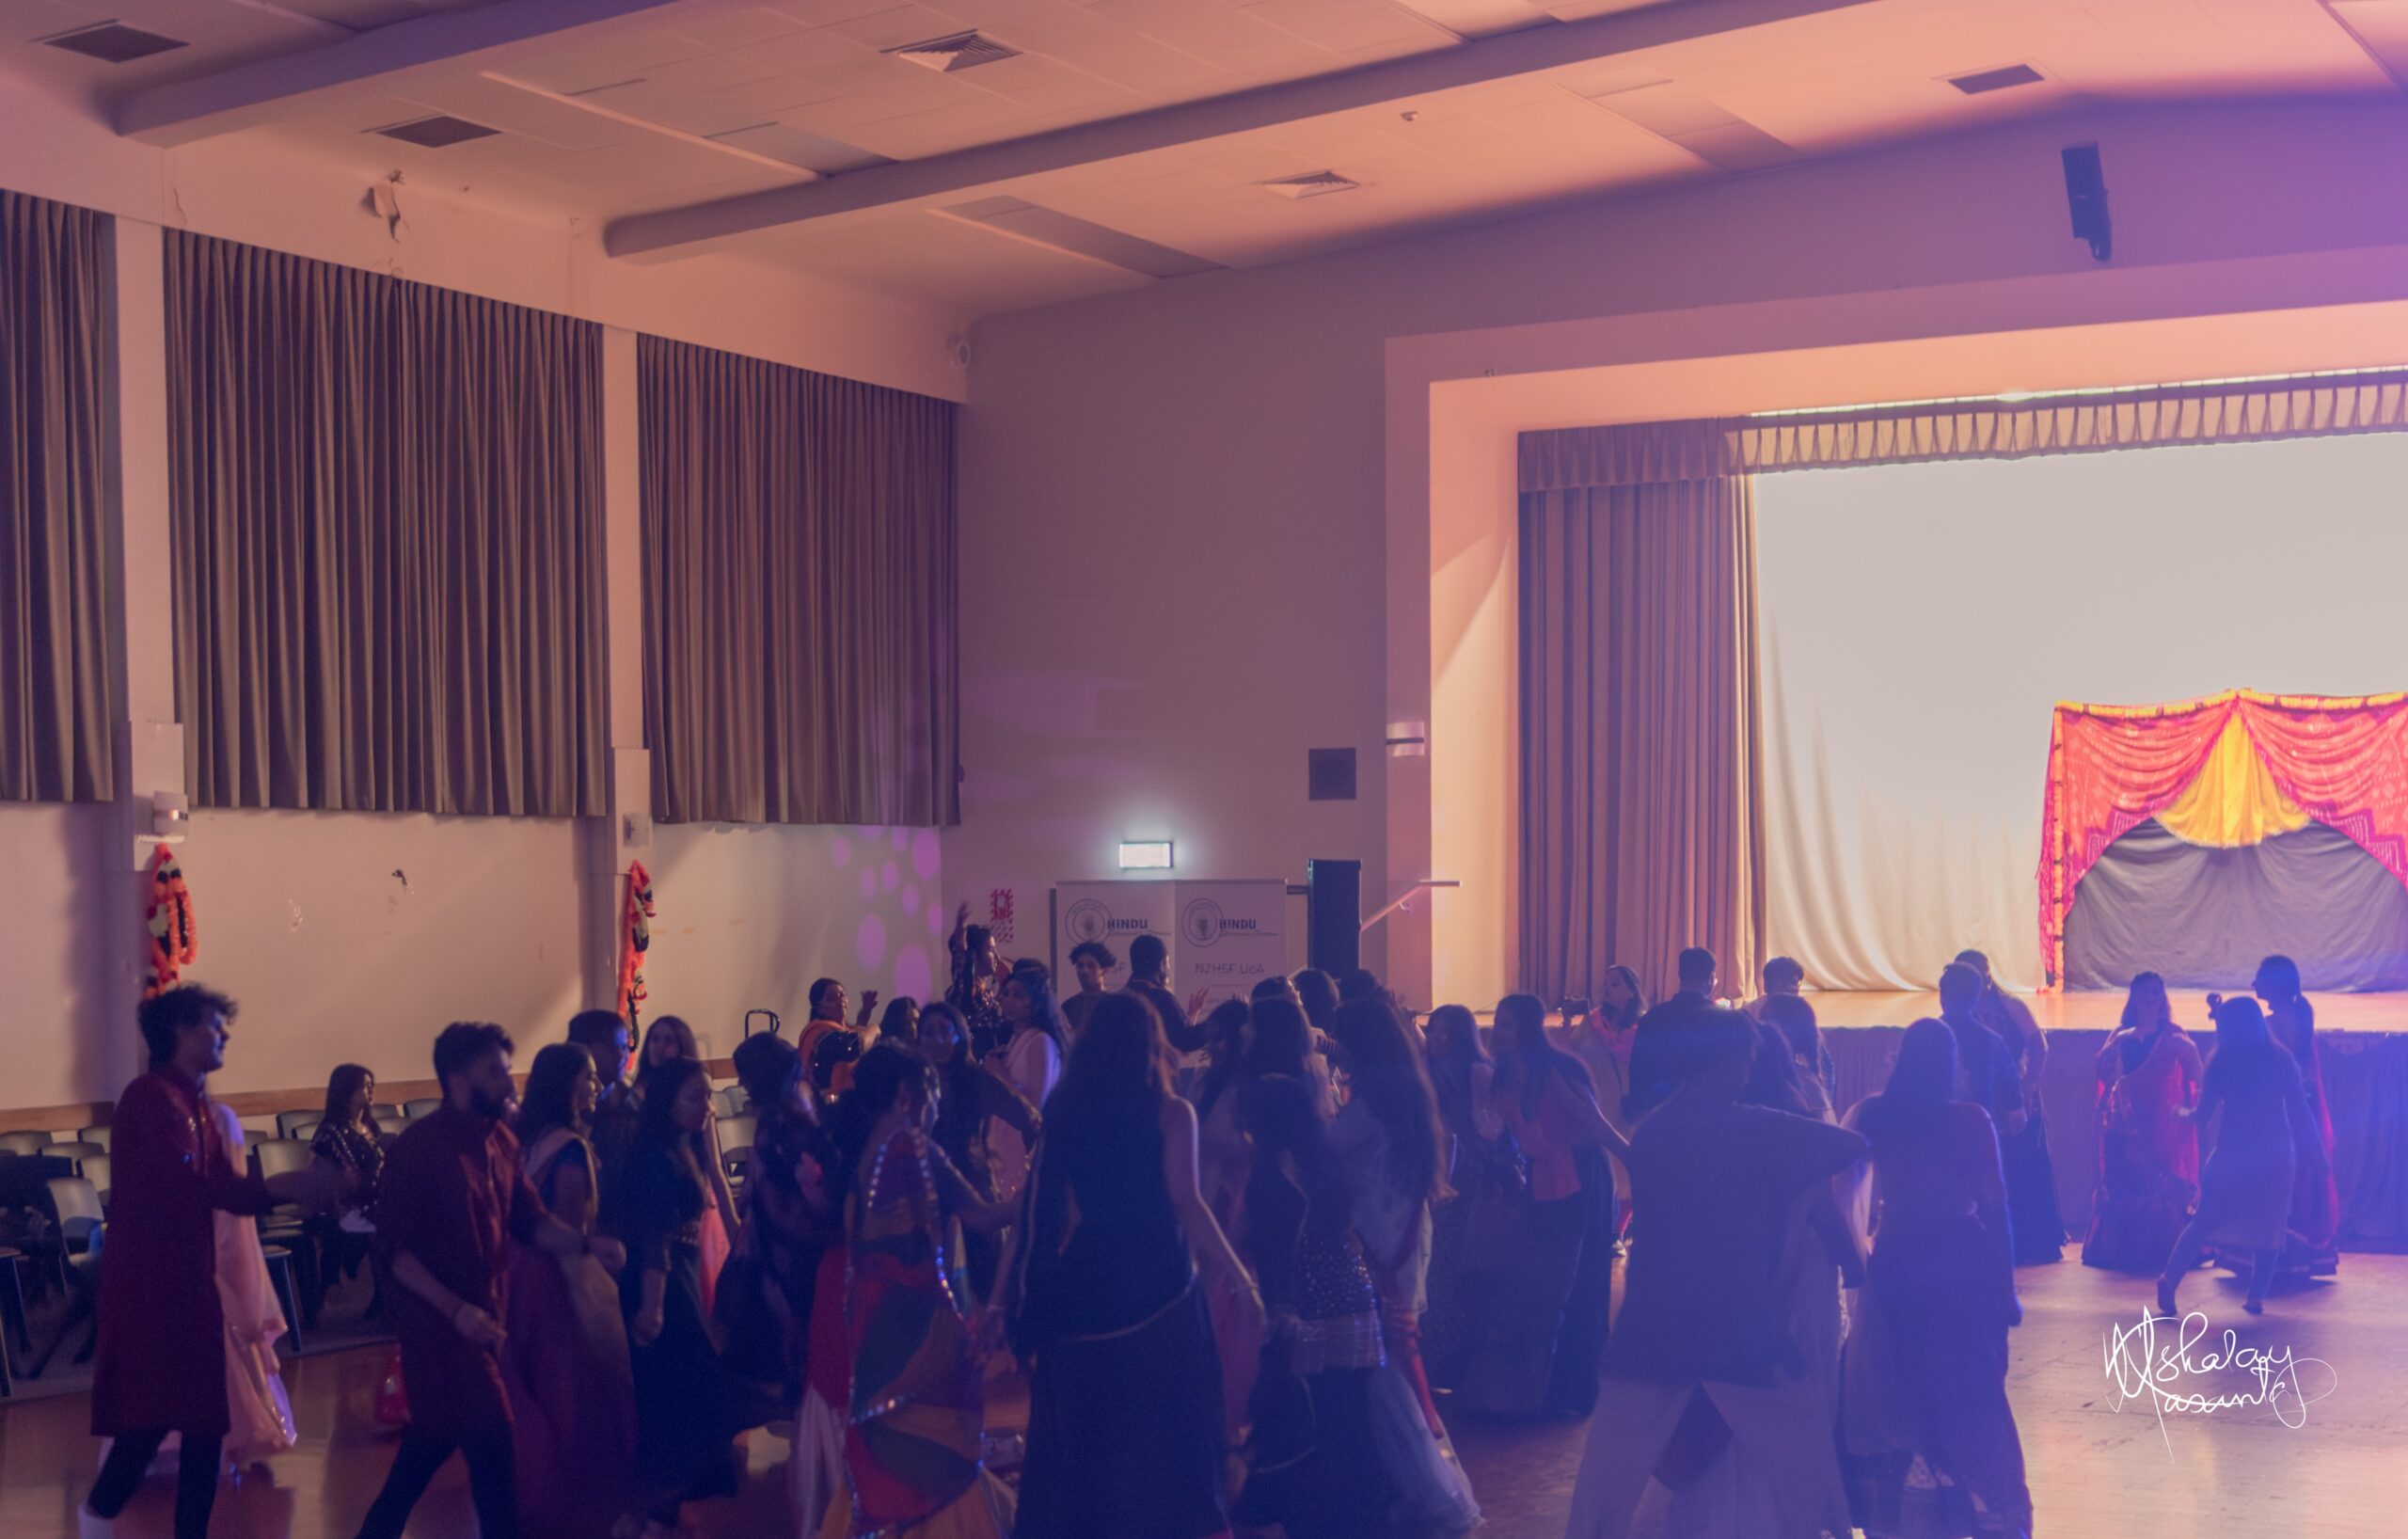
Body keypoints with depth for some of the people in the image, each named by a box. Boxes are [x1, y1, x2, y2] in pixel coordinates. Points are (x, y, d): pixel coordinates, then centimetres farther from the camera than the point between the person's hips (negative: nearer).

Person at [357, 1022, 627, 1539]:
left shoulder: (501, 1141, 5)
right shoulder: (418, 1146, -17)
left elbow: (528, 1219, 6)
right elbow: (394, 1248, -19)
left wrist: (586, 1243, -13)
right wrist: (457, 1311, -25)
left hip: (483, 1318, 8)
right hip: (437, 1321, -8)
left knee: (437, 1434, 20)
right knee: (491, 1443, -7)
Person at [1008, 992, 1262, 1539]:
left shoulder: (1063, 1112, 2)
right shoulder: (1169, 1113, -6)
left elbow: (1033, 1208, 0)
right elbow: (1186, 1203, -15)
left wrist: (1003, 1293, 4)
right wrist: (1236, 1272, -10)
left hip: (1081, 1287, 3)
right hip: (1157, 1286, -3)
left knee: (1083, 1423, 13)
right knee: (1163, 1422, 7)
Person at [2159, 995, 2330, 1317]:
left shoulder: (2222, 1061, -2)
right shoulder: (2281, 1059, 0)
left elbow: (2204, 1112, 2)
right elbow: (2300, 1109, 0)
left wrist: (2182, 1113, 22)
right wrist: (2317, 1154, 6)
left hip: (2232, 1155, 0)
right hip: (2276, 1156, 0)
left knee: (2205, 1221, 10)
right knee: (2270, 1226, 12)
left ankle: (2170, 1281, 5)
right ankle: (2256, 1296, 7)